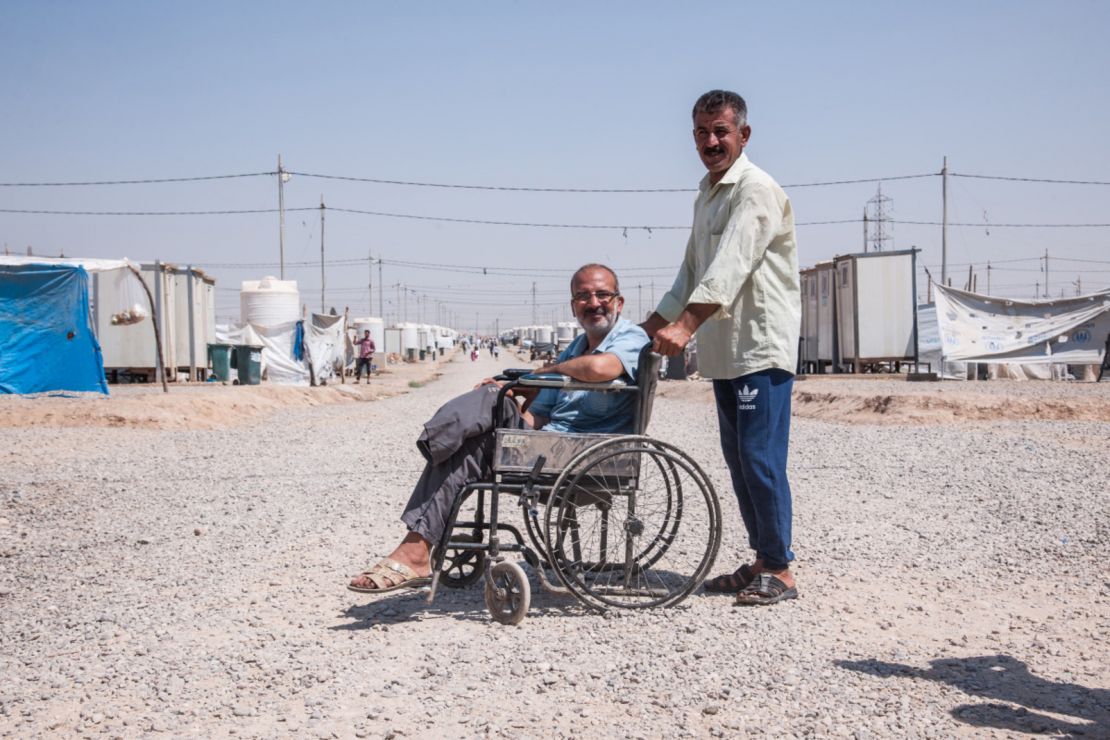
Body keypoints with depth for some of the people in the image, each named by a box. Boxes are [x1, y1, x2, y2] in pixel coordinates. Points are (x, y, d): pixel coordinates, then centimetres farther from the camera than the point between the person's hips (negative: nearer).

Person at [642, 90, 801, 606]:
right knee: (738, 460, 12)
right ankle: (762, 559, 21)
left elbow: (730, 267, -25)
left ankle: (780, 571, -2)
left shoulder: (757, 190, -11)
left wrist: (685, 326, -34)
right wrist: (649, 329, 20)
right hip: (724, 351, 9)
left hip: (762, 348, -9)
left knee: (761, 458, -10)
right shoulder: (706, 195, 19)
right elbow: (692, 273, 26)